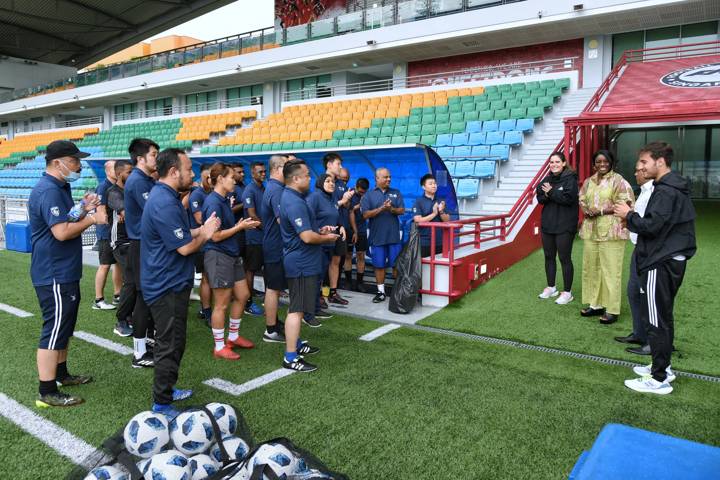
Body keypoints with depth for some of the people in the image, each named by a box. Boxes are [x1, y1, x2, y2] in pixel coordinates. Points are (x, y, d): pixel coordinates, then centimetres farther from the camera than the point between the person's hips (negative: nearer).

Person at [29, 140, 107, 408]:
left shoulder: (59, 188, 15)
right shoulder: (48, 191, -20)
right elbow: (62, 232, -28)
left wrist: (83, 209, 4)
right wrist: (92, 219, -17)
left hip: (64, 273, 11)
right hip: (54, 276, -11)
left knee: (64, 326, 21)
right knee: (54, 330, -5)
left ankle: (61, 373, 35)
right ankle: (47, 393, 3)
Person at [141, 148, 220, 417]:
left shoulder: (164, 196, 10)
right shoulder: (165, 203, -24)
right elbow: (185, 248, -23)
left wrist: (201, 230, 6)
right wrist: (206, 234, -6)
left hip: (168, 283, 11)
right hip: (168, 286, -11)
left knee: (171, 342, 21)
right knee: (170, 346, 0)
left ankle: (165, 390, 36)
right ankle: (161, 405, 12)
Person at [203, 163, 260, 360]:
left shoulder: (224, 200, 10)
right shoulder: (213, 202, -18)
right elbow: (216, 236, -21)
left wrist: (241, 224, 0)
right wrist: (240, 227, -14)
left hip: (232, 254, 9)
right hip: (218, 256, -9)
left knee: (242, 296, 16)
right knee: (221, 304, 1)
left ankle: (233, 337, 32)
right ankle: (219, 347, 15)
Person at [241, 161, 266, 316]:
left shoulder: (264, 189, 11)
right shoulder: (249, 190, -12)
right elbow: (252, 216, -17)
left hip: (266, 236, 7)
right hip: (254, 237, -7)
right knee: (251, 269, 1)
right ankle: (248, 303, 9)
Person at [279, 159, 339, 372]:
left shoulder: (289, 197, 12)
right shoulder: (295, 203, -23)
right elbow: (307, 237, -27)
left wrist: (320, 231, 11)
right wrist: (327, 238, -9)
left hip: (298, 261, 11)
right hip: (302, 264, -11)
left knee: (295, 307, 20)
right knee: (297, 309, -6)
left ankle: (295, 344, 33)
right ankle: (290, 358, -1)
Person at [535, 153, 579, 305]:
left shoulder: (570, 178, -10)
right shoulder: (547, 179, 10)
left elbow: (568, 198, -21)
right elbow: (539, 198, 6)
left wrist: (551, 192, -15)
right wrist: (546, 195, -15)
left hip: (564, 226, -7)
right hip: (547, 224, 7)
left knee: (564, 258, -1)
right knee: (549, 257, 14)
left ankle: (567, 292, 9)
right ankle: (551, 287, 28)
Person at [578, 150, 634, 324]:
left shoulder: (618, 180, -4)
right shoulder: (588, 181, 15)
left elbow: (625, 203, -10)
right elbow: (582, 200, 19)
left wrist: (601, 211, -16)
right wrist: (586, 210, -4)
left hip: (610, 230, -6)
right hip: (591, 230, 6)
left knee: (610, 269, -5)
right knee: (591, 267, 9)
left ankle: (612, 310, 2)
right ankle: (595, 304, 20)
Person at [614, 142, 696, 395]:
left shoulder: (665, 191, -18)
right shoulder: (677, 187, 14)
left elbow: (651, 226, -23)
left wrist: (628, 215, -8)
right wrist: (634, 216, 7)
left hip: (660, 264, -10)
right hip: (673, 260, 10)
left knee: (656, 320, -4)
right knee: (664, 317, 18)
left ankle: (659, 379, 3)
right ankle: (663, 366, 29)